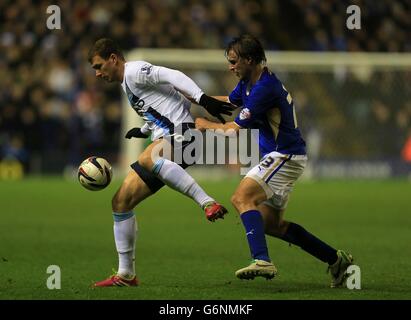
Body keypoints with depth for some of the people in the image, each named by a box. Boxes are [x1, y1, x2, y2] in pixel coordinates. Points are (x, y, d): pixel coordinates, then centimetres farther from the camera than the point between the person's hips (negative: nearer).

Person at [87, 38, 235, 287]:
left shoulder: (134, 71, -3)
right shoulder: (127, 84, 28)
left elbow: (173, 76, -18)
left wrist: (203, 99, -29)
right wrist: (144, 130, 34)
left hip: (181, 133, -10)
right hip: (165, 140, 10)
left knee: (147, 159, -43)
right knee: (121, 201, 6)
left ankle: (209, 203, -45)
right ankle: (126, 274, 10)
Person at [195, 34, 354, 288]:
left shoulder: (265, 87, -22)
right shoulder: (248, 82, 9)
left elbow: (235, 129, -19)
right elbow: (229, 101, 30)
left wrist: (207, 125, -2)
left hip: (285, 156, -10)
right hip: (281, 156, 10)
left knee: (242, 198, -24)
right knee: (271, 223, 11)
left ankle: (262, 260, -38)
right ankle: (336, 259, 16)